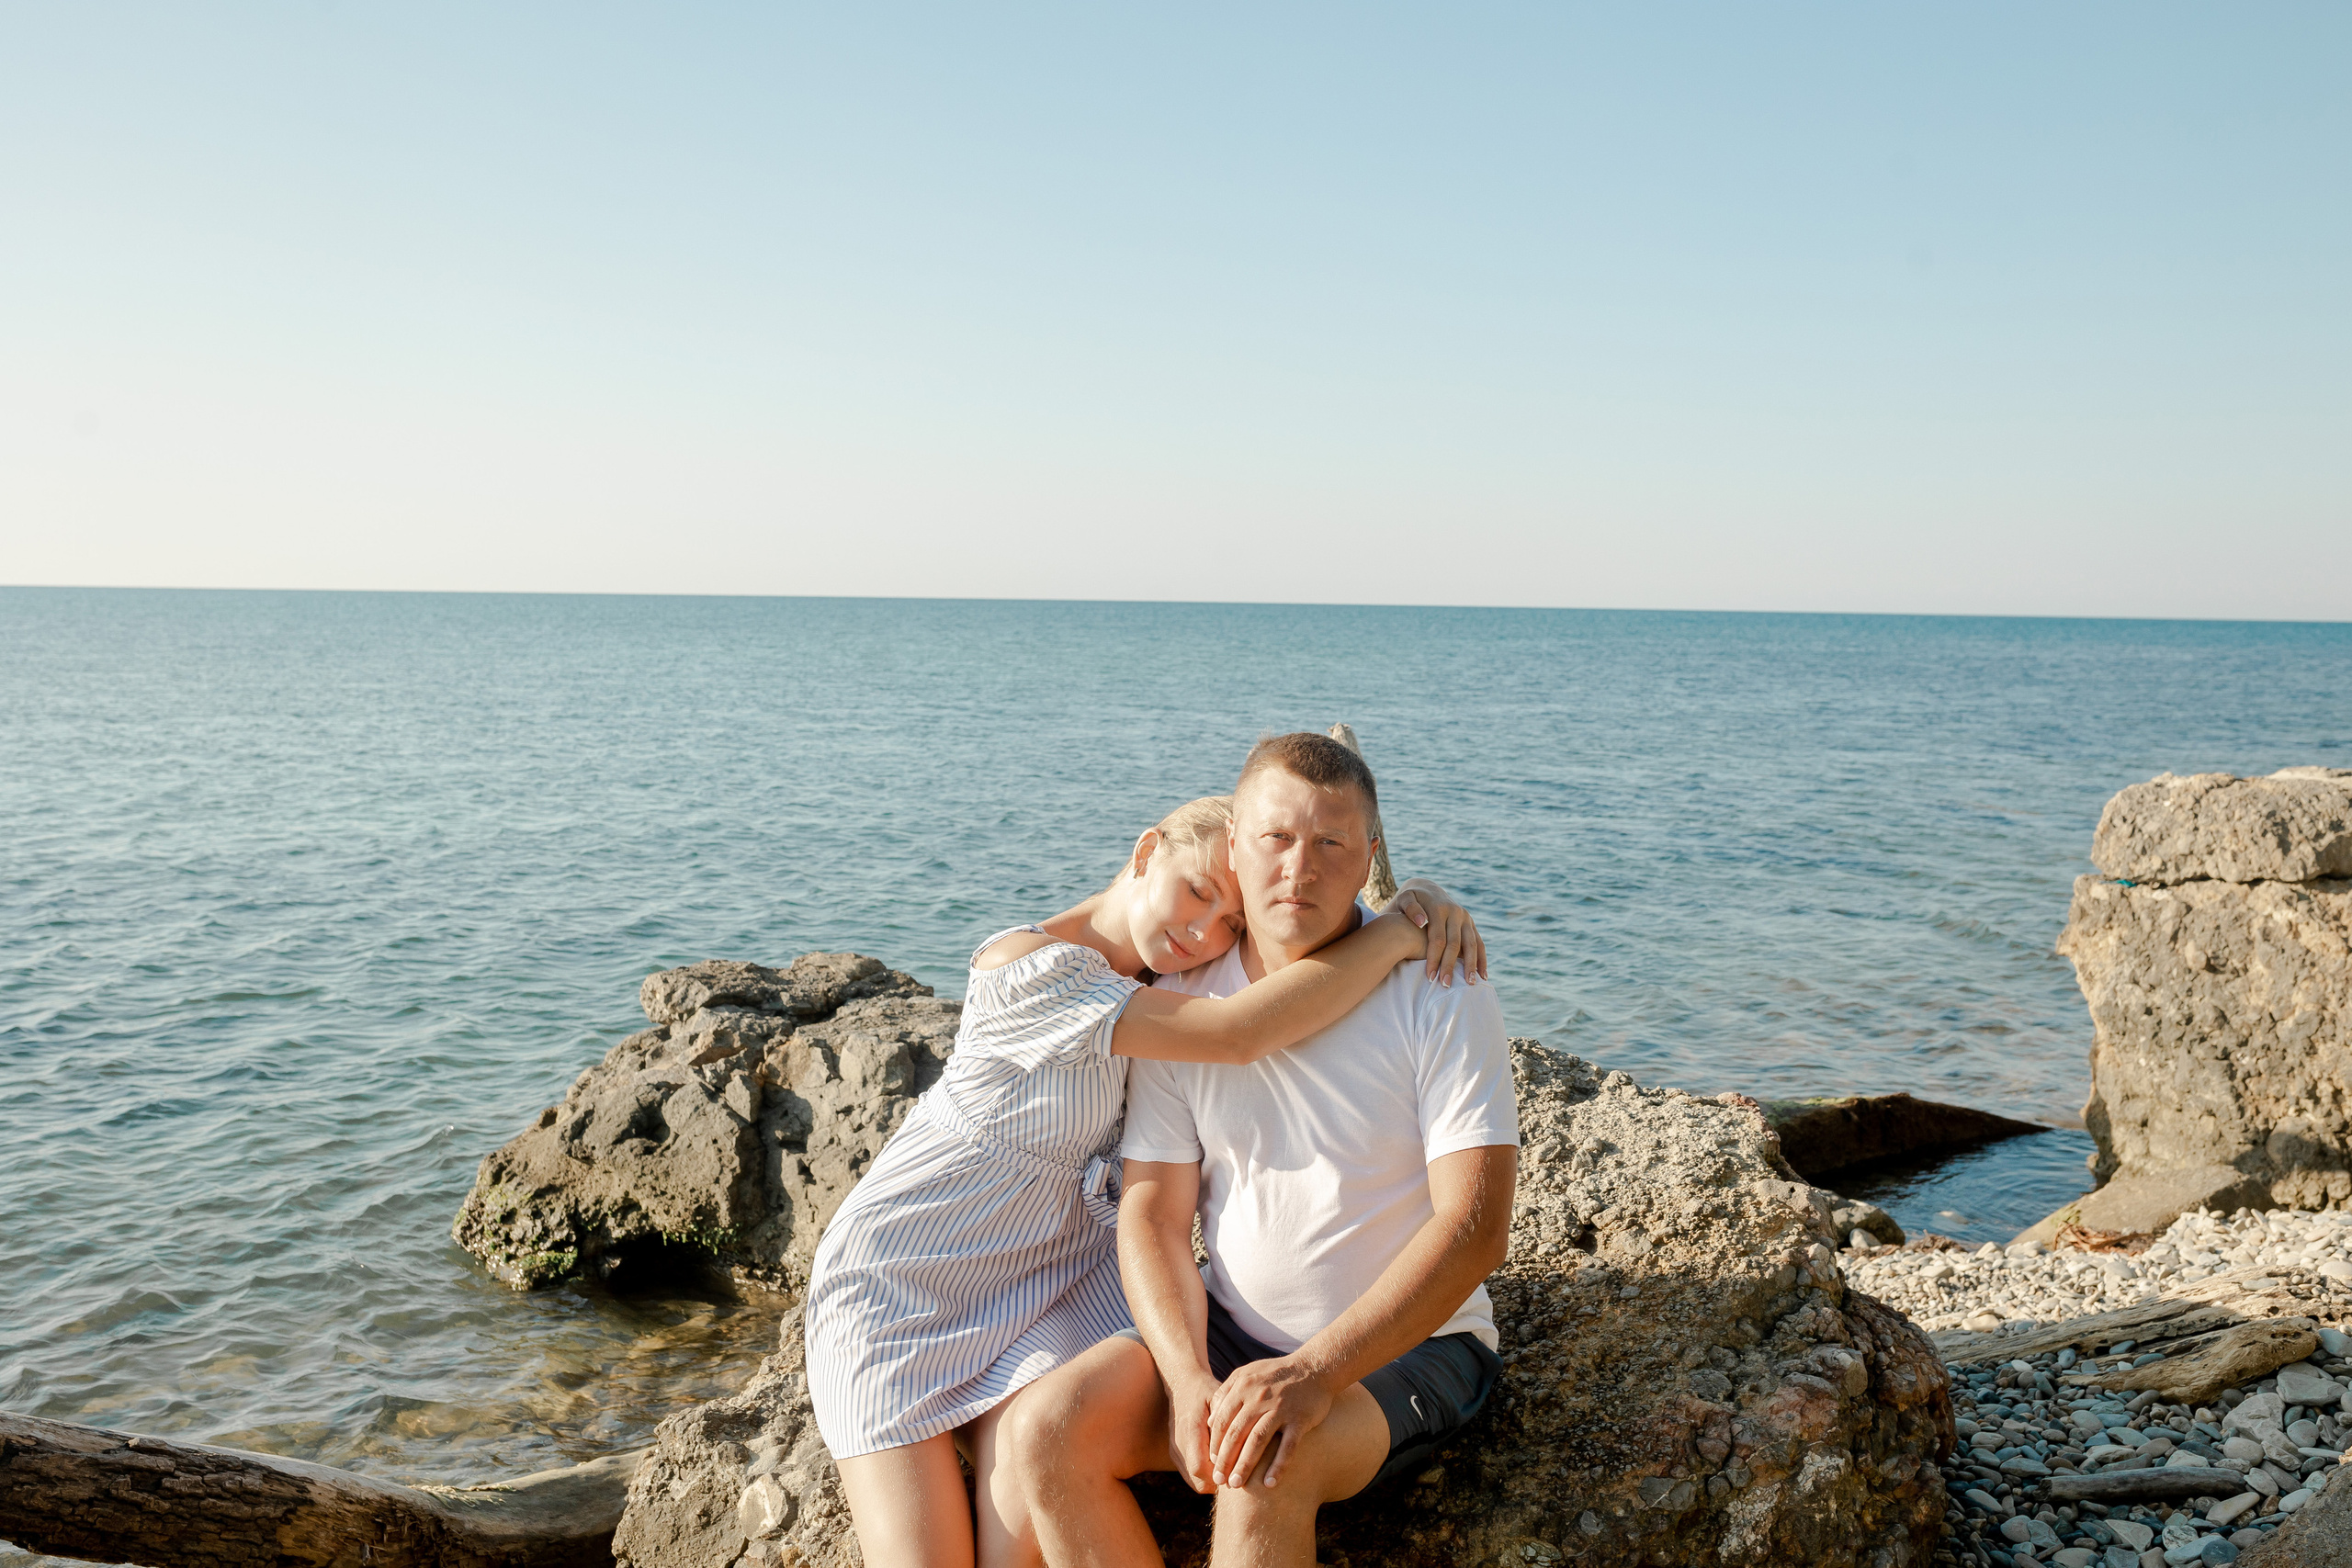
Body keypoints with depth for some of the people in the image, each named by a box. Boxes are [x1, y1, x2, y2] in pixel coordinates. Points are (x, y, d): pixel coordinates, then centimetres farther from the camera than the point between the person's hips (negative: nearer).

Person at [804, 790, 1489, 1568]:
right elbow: (1238, 1034, -33)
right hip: (905, 1272, -5)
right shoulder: (1026, 970, -24)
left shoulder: (1159, 964, -2)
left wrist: (1418, 900, -18)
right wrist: (1396, 936, -28)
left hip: (1057, 1266, 5)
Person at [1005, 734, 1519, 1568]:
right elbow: (1152, 1215, -3)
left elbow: (1476, 1225, -19)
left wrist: (1315, 1373, -29)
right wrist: (1189, 1381, -21)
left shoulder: (1438, 994, -13)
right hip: (1228, 1334, 4)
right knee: (1046, 1429, -19)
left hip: (1407, 1346, -4)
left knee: (1264, 1474, -33)